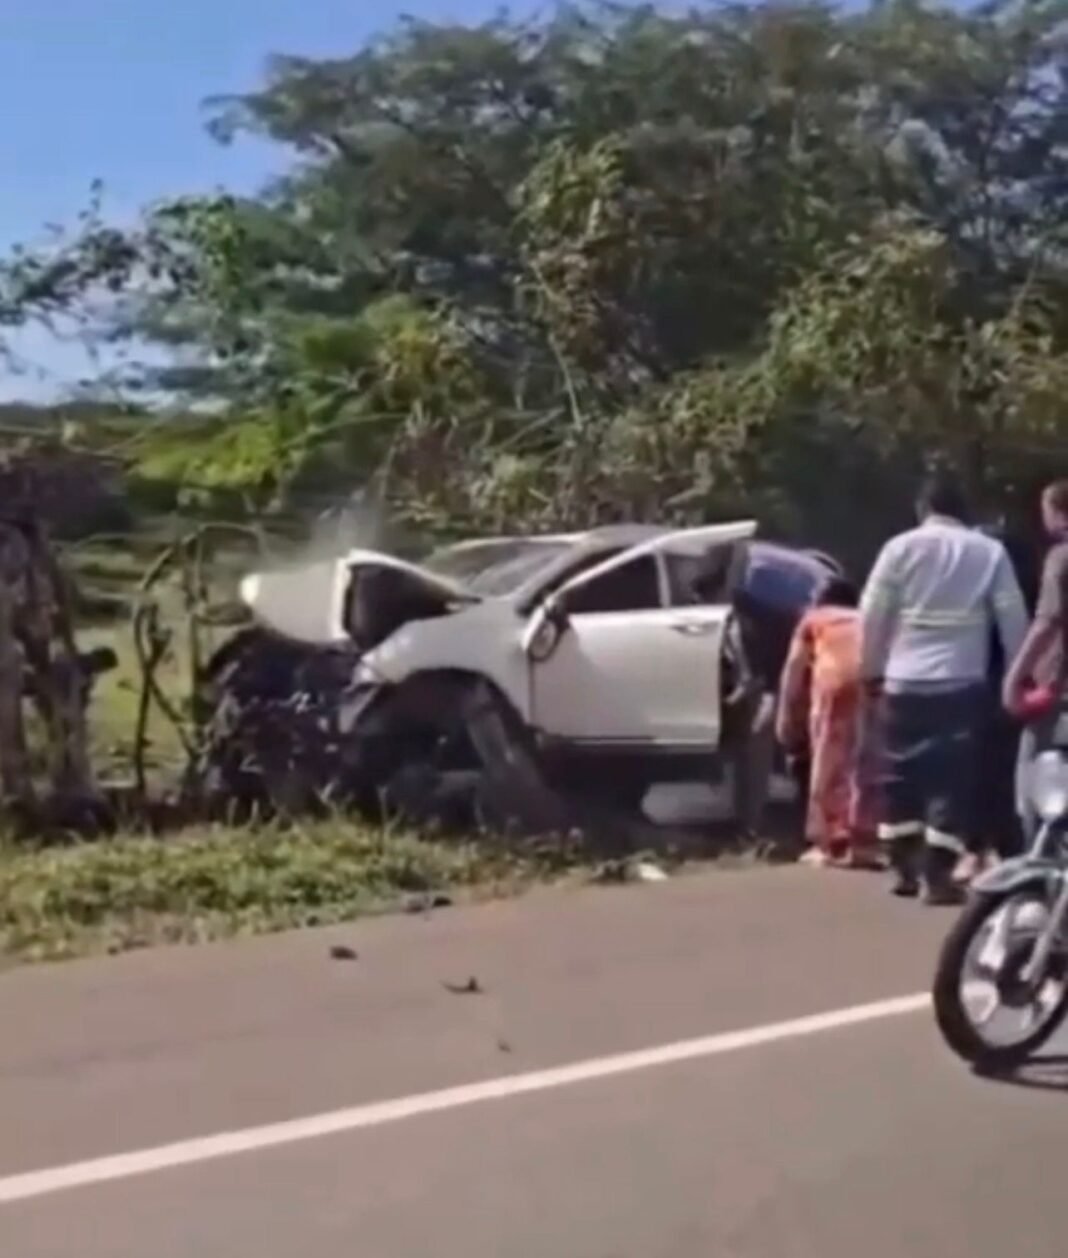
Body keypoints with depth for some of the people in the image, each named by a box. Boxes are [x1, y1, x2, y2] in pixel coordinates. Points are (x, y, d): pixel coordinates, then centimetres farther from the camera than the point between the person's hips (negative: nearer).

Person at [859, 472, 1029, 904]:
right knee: (951, 778, 1)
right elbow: (1013, 619, 4)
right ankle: (938, 876, -5)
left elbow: (872, 616, 1)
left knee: (901, 775, 12)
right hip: (962, 685, -1)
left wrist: (871, 671, 13)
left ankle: (906, 869, 18)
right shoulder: (990, 552, 3)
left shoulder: (901, 547, 2)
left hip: (903, 682, 1)